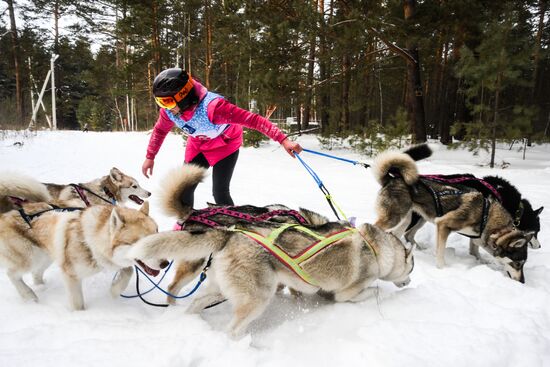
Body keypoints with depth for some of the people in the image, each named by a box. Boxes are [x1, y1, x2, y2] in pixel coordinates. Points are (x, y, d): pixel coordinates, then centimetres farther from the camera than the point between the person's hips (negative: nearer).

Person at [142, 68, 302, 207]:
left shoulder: (212, 107, -42)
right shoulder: (168, 110, -22)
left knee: (220, 193, -12)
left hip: (225, 145, -5)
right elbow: (160, 130, 2)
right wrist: (149, 157, 8)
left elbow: (253, 119, -44)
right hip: (197, 145, 5)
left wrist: (283, 140, -51)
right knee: (185, 188, 2)